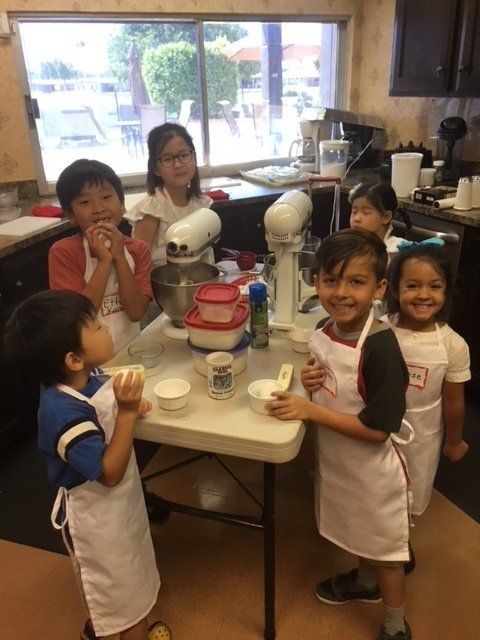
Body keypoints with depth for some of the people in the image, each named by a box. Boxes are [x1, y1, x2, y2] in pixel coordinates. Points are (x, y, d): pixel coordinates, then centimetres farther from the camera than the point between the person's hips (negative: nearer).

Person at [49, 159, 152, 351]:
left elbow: (136, 312, -8)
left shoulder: (138, 250, 2)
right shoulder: (63, 252, -6)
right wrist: (104, 260, -17)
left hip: (131, 349, 2)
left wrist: (119, 257, -14)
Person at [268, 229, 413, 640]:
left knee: (386, 548, 18)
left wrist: (311, 411, -27)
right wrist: (311, 381, -13)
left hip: (373, 471, -7)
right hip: (337, 461, 7)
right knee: (360, 533, 31)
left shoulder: (380, 348, -31)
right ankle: (366, 583, 59)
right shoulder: (327, 332, -8)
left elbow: (377, 429, -28)